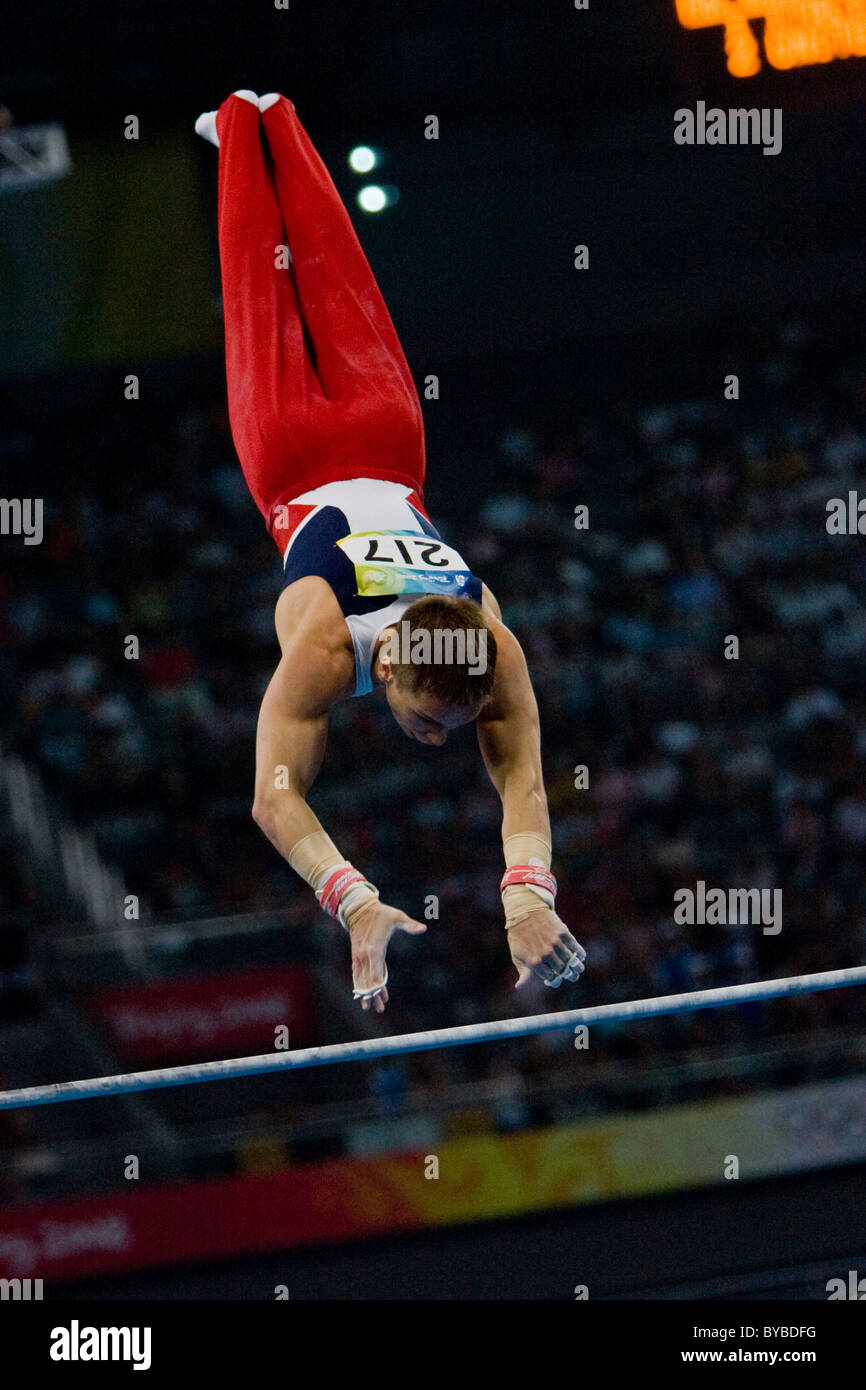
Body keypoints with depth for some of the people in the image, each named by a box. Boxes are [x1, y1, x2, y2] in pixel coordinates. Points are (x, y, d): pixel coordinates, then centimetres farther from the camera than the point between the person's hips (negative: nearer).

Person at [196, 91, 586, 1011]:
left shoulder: (493, 648, -37)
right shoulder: (323, 649, -42)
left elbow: (523, 781, -41)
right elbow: (276, 798, -48)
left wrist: (529, 894, -60)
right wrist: (355, 903, -64)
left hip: (386, 448, 1)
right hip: (298, 468, -1)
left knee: (337, 295, 26)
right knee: (263, 304, 24)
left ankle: (275, 125, 49)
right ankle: (240, 128, 48)